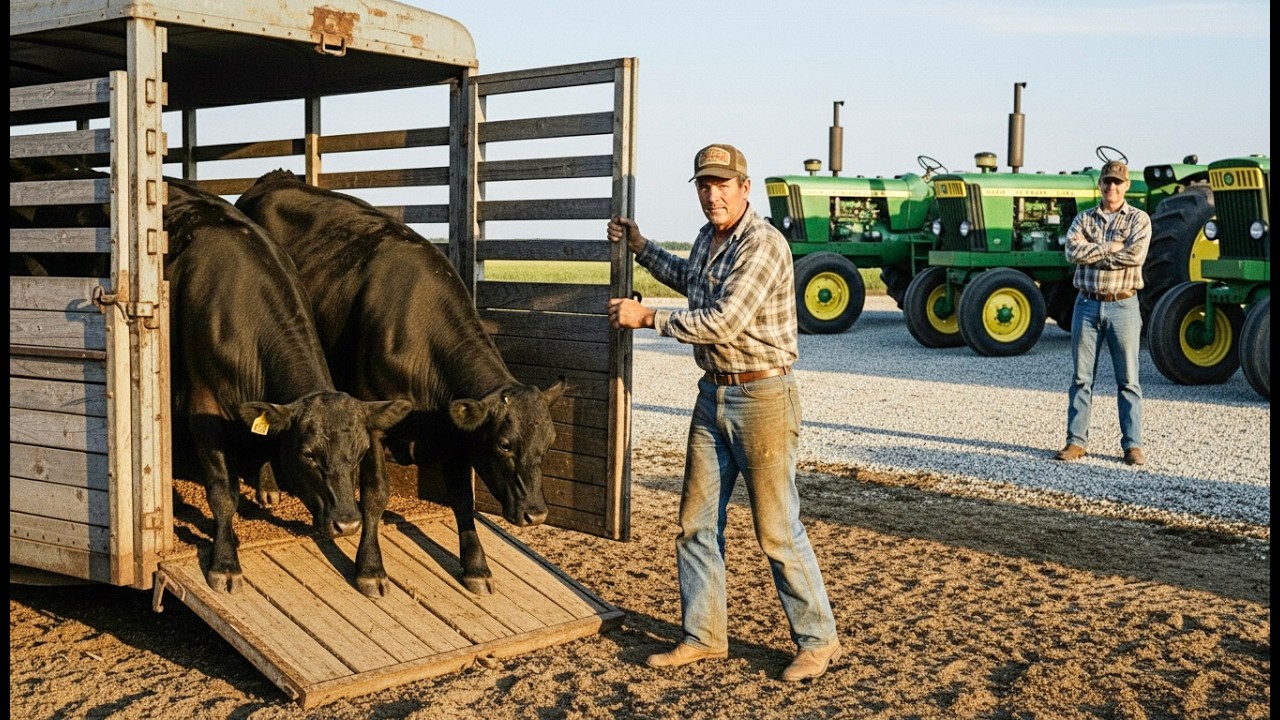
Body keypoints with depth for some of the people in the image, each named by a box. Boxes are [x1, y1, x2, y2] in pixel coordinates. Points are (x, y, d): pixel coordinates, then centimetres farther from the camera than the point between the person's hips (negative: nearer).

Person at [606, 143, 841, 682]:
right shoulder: (706, 240, 10)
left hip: (762, 397, -8)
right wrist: (638, 245, 26)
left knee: (776, 529, -1)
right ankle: (704, 637, 23)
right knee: (696, 522, 11)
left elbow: (722, 323, -23)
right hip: (713, 396, 8)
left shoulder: (763, 245, -17)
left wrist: (647, 318, -15)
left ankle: (818, 641, 14)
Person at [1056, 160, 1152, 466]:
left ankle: (1132, 445, 7)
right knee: (1081, 377, 5)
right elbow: (1073, 252, -9)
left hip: (1122, 305, -2)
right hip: (1087, 305, 2)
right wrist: (1111, 247, -12)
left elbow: (1136, 255, -16)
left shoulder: (1138, 219, 2)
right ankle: (1076, 442, 11)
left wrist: (1092, 253, -10)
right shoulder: (1084, 219, 9)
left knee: (1128, 379, 2)